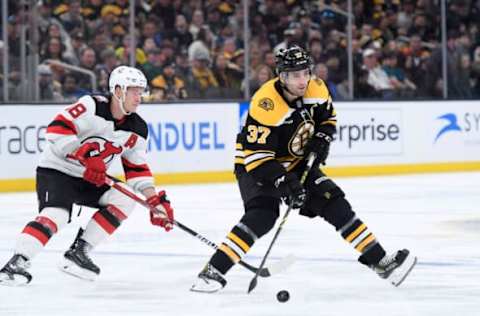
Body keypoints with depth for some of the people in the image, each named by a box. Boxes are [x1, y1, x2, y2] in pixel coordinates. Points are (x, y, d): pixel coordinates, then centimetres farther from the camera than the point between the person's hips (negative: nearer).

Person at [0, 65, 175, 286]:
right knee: (56, 214, -30)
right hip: (55, 170, -8)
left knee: (124, 200, -9)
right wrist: (85, 156, -34)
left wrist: (155, 201, -4)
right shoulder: (92, 106, -20)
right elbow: (57, 129, -28)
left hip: (89, 179, 8)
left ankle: (78, 252, -6)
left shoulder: (136, 129, 1)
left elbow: (137, 168, 7)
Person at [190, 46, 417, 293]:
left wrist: (321, 140, -8)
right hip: (254, 165, -6)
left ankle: (379, 262, 6)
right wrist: (284, 182, -37)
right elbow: (256, 155, -31)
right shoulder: (266, 104, -32)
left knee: (335, 204, -2)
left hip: (298, 163, 6)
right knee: (262, 215, -28)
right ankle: (212, 271, -28)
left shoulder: (316, 89, -11)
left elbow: (328, 117, 11)